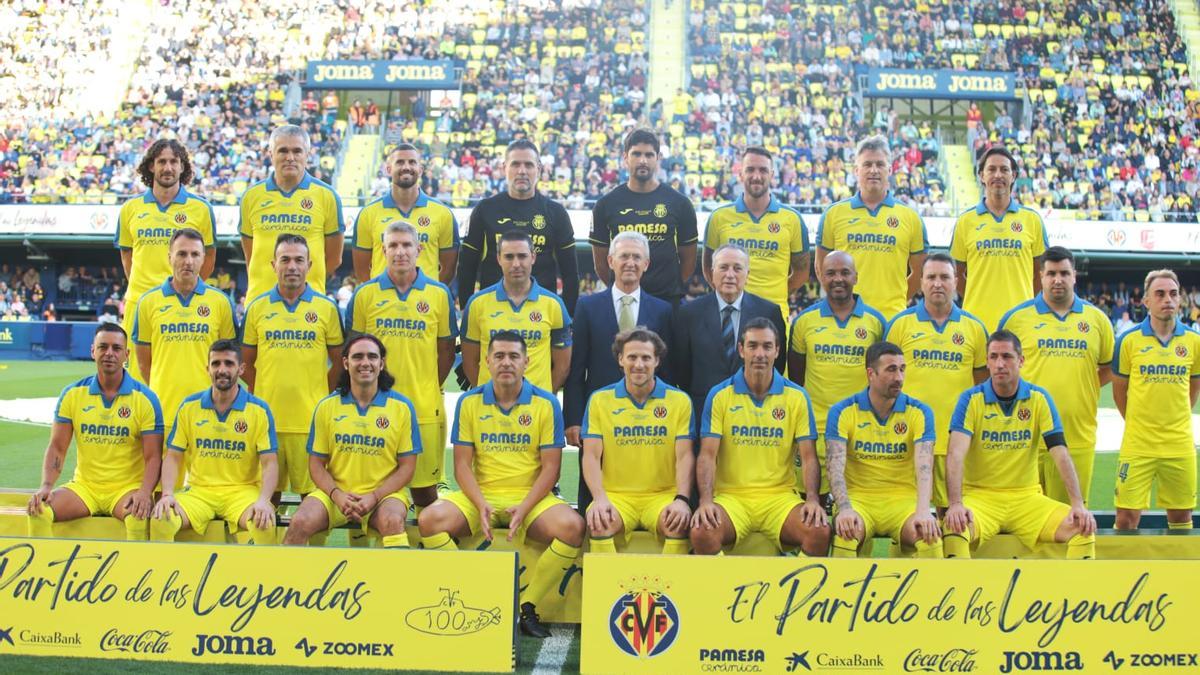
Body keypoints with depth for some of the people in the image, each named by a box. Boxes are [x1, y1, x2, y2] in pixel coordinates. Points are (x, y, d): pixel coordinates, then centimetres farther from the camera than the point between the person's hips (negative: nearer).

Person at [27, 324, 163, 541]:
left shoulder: (145, 398, -4)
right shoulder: (73, 394, 4)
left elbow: (153, 456, -7)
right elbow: (57, 447, 5)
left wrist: (144, 493, -24)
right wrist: (46, 485, -12)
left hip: (127, 488, -3)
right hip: (84, 486, 3)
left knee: (139, 517, -34)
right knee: (39, 511, -21)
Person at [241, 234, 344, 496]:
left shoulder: (327, 308, 4)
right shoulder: (257, 308, 7)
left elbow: (338, 361, 9)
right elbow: (247, 362, 13)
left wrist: (323, 398, 4)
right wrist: (258, 397, 7)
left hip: (311, 417, -1)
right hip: (267, 416, 1)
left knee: (311, 490, 3)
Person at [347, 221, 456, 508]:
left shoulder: (439, 294, 4)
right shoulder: (364, 294, 3)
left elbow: (446, 351, 9)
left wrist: (429, 390, 1)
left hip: (425, 408, 0)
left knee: (425, 487, 6)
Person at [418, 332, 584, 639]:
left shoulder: (546, 403, 0)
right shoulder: (469, 402, 4)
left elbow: (551, 467, -2)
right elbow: (462, 464, 2)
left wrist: (523, 508, -16)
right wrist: (481, 505, -15)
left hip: (531, 498, -1)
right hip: (481, 495, 1)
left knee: (572, 527, -30)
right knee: (430, 520, -26)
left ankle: (526, 605, -11)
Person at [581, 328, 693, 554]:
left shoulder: (680, 400, 6)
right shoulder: (600, 399, 7)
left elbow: (685, 456, 0)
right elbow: (591, 455, 1)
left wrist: (682, 499, -16)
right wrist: (599, 498, -16)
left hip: (663, 495, 0)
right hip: (616, 495, 0)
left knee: (679, 524, -31)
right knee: (599, 524, -31)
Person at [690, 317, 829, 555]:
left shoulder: (797, 396, 7)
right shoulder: (719, 395, 4)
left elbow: (808, 456, 4)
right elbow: (707, 454, -2)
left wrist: (813, 499, -13)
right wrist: (706, 501, -18)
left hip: (780, 496, 1)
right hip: (731, 495, -1)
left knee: (819, 532, -27)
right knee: (702, 532, -32)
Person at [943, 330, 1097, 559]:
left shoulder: (1039, 398, 2)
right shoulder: (971, 399, -5)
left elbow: (1060, 454, -4)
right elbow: (956, 454, -17)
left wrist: (1079, 505, -17)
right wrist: (955, 504, -32)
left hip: (1027, 497, 3)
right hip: (980, 496, -3)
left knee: (1082, 528, -18)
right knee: (954, 528, -34)